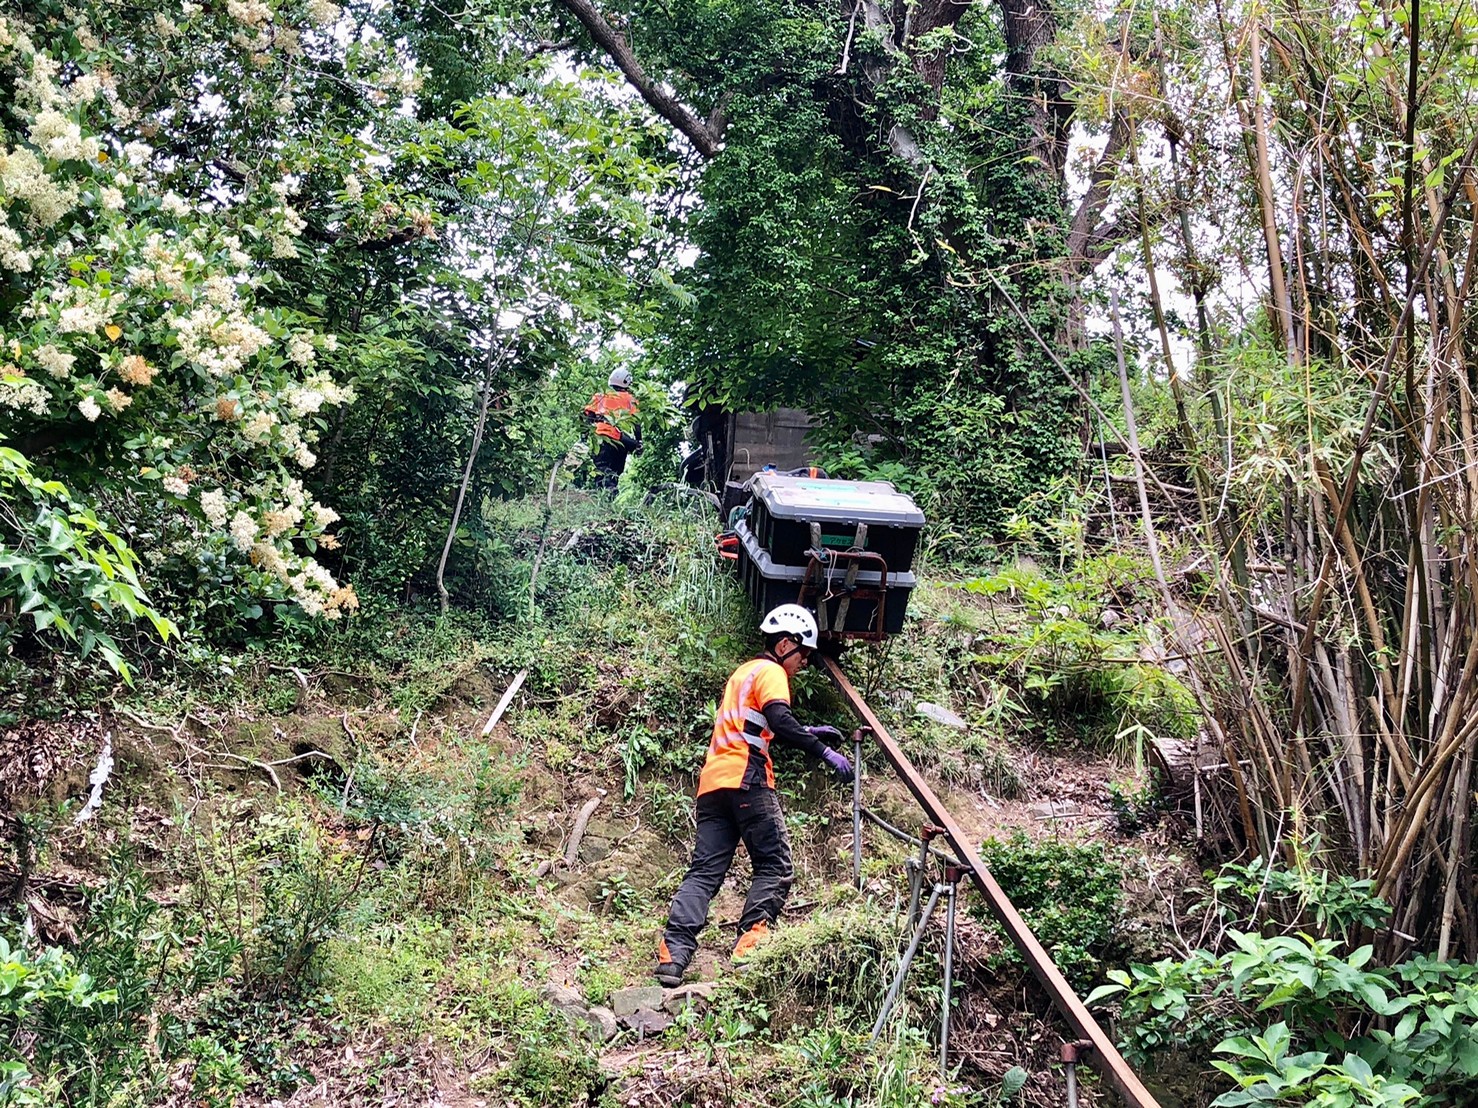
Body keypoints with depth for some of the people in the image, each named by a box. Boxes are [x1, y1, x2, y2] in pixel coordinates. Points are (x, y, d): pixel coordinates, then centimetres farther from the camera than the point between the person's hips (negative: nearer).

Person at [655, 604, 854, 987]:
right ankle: (749, 947, -17)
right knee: (775, 867, -3)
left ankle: (673, 953, -13)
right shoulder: (770, 671, 1)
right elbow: (781, 722, -17)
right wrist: (826, 753, -16)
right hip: (747, 780, -8)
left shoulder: (744, 671, 29)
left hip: (713, 783, 8)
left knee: (705, 870, 0)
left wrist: (811, 732, 32)